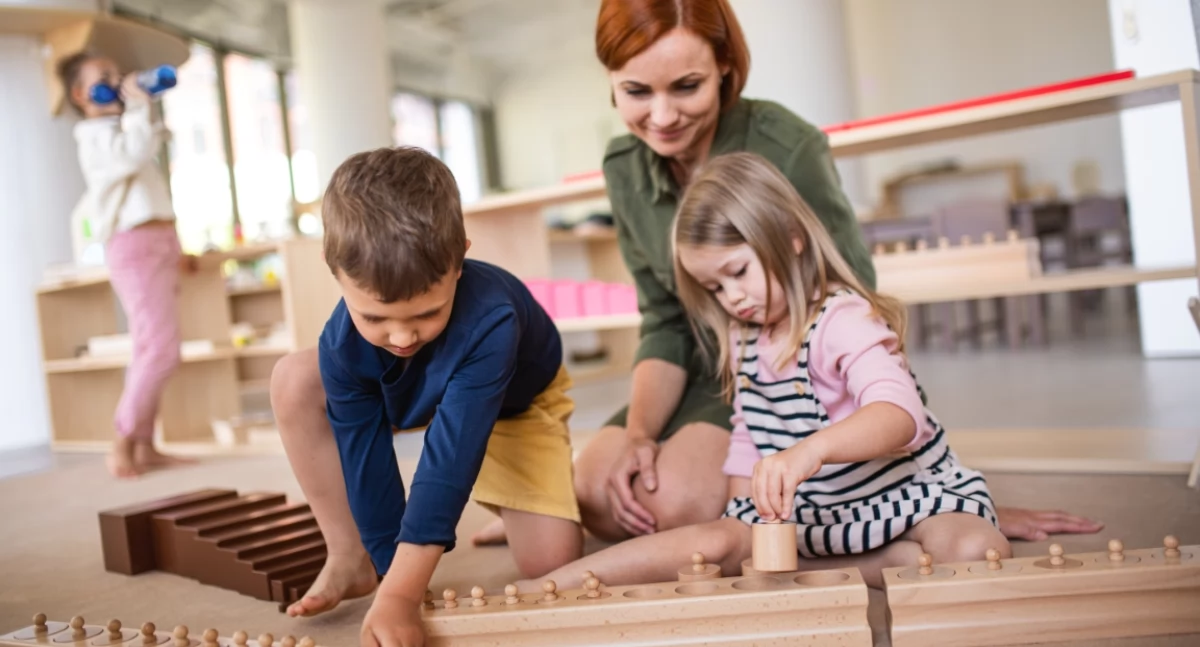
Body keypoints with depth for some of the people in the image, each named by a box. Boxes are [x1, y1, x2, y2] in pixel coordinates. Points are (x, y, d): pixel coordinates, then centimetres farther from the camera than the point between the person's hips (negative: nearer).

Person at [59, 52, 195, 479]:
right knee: (161, 349, -17)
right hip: (135, 247, -10)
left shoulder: (119, 131, 26)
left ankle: (144, 445, 11)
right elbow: (134, 153, -25)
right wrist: (138, 106, -12)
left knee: (152, 349, 8)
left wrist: (173, 250, 20)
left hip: (158, 244, 10)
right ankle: (122, 444, -9)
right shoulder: (95, 136, -3)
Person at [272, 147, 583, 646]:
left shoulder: (489, 320, -44)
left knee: (550, 560, -21)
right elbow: (366, 462, -24)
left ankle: (501, 503, 14)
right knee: (294, 380, -21)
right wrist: (394, 577, -25)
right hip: (412, 396, 4)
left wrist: (399, 595, -51)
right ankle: (350, 556, -10)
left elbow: (449, 458, -47)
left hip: (517, 405, -3)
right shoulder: (342, 344, -31)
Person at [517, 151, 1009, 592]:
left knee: (979, 551, -32)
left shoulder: (844, 320, -19)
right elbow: (747, 434, 15)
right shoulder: (744, 340, 5)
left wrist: (809, 450, -54)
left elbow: (900, 416, -36)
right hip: (805, 511, 5)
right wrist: (743, 515, 5)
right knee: (711, 543, -18)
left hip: (901, 496, -4)